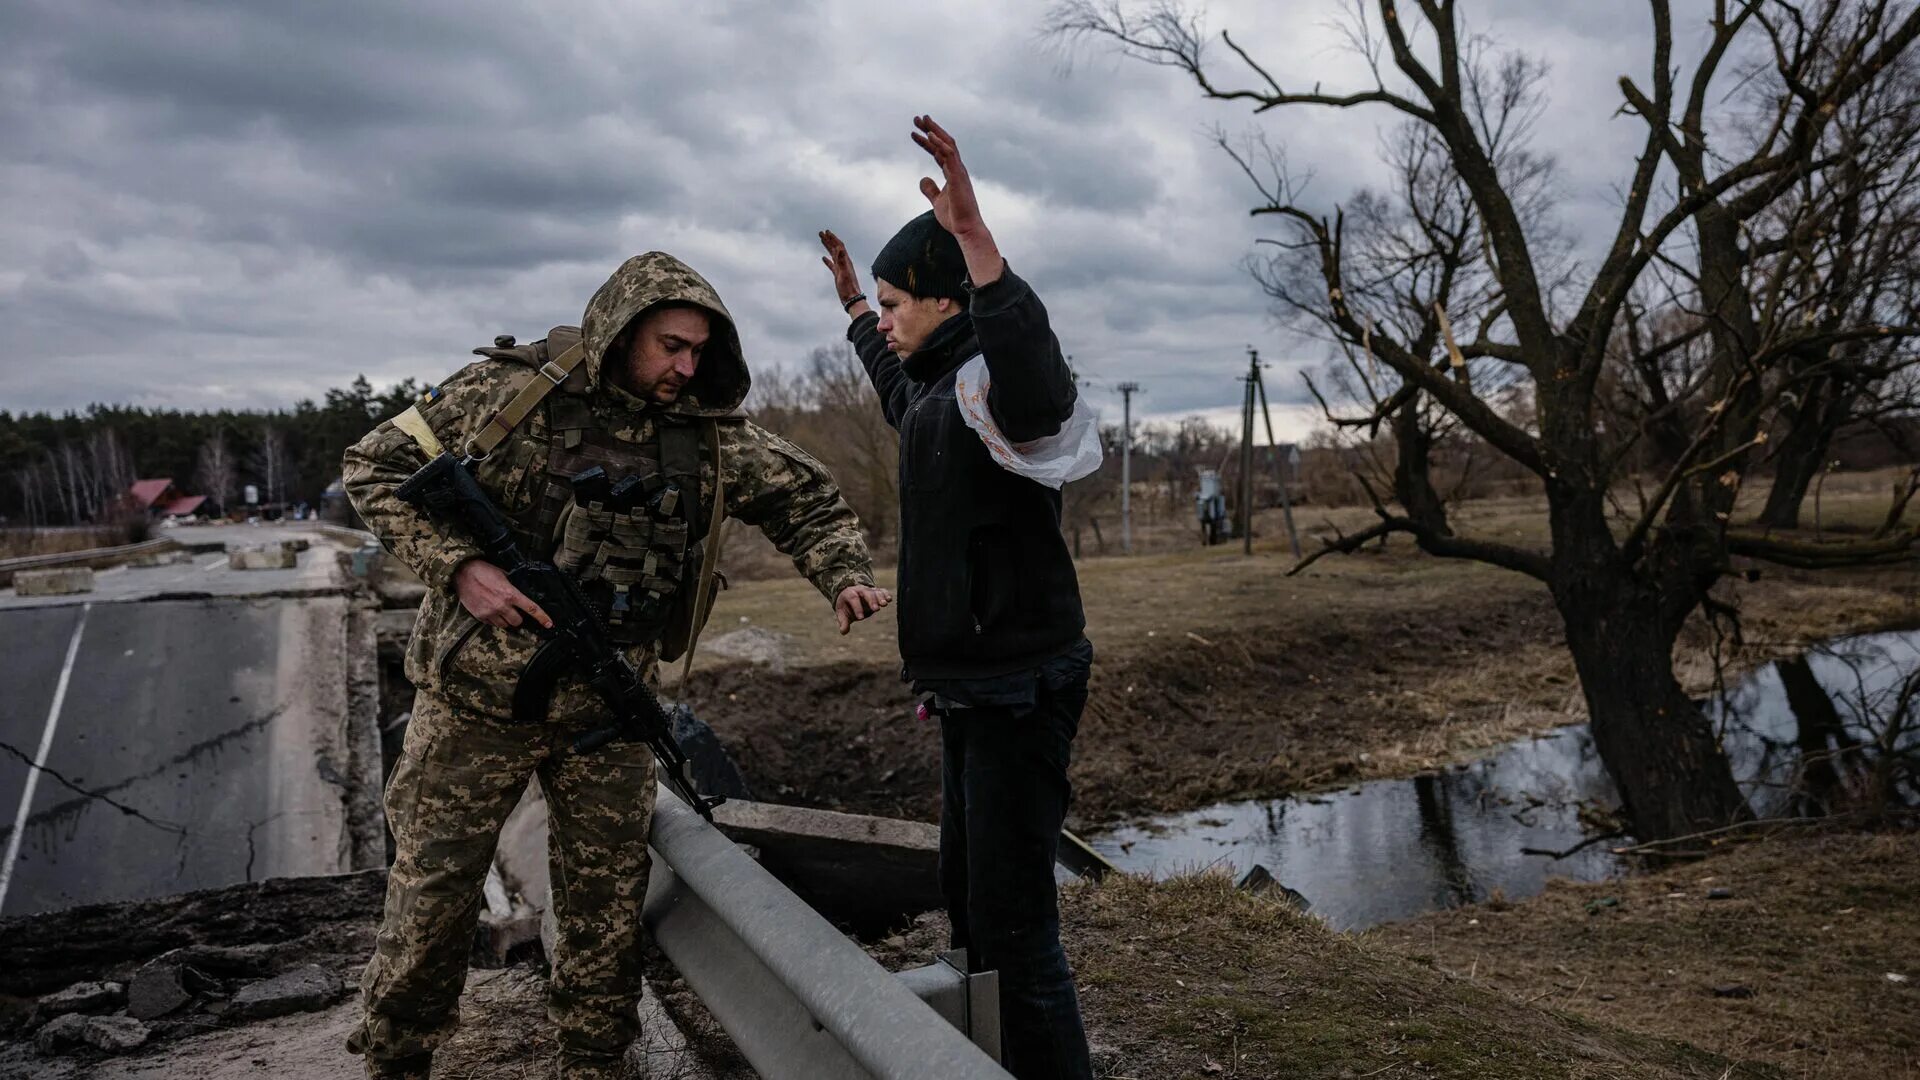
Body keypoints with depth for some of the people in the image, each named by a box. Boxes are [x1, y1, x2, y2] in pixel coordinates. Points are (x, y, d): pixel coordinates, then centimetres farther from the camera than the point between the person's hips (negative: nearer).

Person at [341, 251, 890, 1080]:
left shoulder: (708, 435, -1)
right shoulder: (510, 390, -10)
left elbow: (805, 496, 11)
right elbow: (376, 468, -6)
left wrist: (845, 577, -7)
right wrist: (457, 566, -19)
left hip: (609, 705, 3)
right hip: (479, 693, -2)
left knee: (608, 888, 11)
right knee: (434, 880, 9)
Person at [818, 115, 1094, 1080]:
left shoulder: (993, 378, -17)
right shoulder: (938, 385, 14)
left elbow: (1038, 394, -43)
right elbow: (895, 390, 39)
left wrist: (975, 238, -48)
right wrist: (852, 306, 49)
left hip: (1018, 691, -11)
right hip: (971, 691, 11)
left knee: (1013, 925, -7)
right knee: (968, 900, 20)